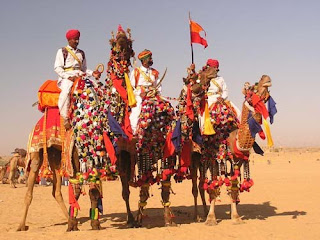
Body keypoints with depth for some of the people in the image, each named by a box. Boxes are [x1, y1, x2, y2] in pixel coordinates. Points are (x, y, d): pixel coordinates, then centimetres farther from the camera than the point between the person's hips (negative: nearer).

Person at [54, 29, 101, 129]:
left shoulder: (81, 53, 26)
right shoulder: (62, 51, 11)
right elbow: (57, 68, 2)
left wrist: (92, 73, 2)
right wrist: (68, 76, -13)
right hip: (66, 78, -4)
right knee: (66, 90, -38)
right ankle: (66, 118, -34)